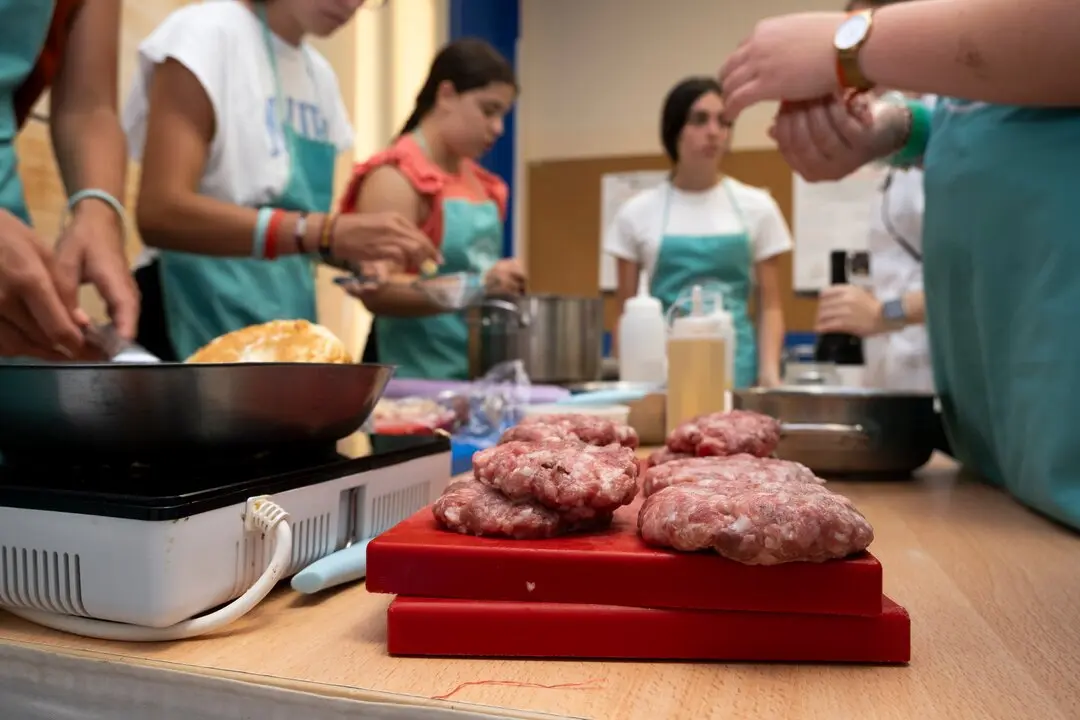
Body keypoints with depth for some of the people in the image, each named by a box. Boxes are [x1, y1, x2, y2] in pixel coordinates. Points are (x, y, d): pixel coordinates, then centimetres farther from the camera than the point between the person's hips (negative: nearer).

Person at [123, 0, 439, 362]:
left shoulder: (321, 76, 11)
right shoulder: (207, 32, -10)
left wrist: (355, 254, -6)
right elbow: (161, 212, -22)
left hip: (286, 330, 7)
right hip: (197, 327, -6)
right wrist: (326, 233, -31)